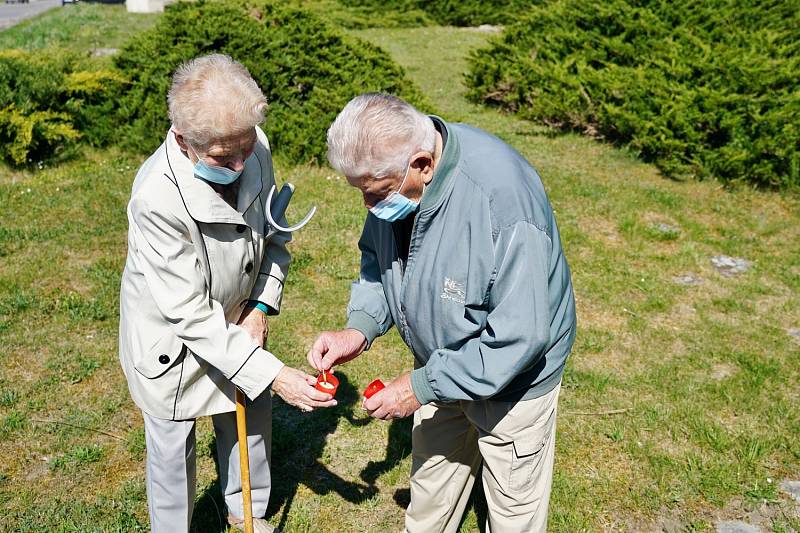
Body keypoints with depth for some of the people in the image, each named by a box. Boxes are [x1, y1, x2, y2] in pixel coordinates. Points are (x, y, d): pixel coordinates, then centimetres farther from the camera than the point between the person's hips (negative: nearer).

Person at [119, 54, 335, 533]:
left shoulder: (254, 148, -20)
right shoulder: (157, 198, -36)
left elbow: (274, 232, -1)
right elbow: (190, 315, -32)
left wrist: (261, 306, -9)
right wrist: (271, 374, -34)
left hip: (236, 323, 6)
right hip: (172, 338, -5)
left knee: (252, 418, 23)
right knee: (174, 447, 14)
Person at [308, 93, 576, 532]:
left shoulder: (504, 200, -38)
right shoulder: (393, 167, -15)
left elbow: (519, 338, -32)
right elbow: (378, 258, 2)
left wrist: (421, 387, -26)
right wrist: (359, 328, -15)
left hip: (512, 375, -6)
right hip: (442, 365, 6)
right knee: (429, 493, 27)